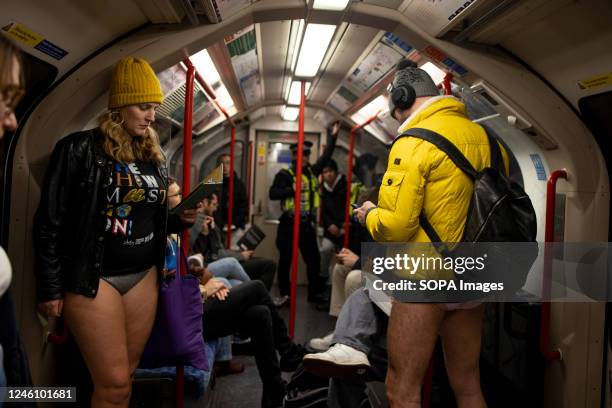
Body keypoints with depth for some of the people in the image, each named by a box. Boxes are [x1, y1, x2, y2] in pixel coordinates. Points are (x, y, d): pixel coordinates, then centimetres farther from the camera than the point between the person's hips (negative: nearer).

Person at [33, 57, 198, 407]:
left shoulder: (154, 157, 9)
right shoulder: (80, 149, -10)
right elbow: (50, 221, -8)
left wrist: (182, 218, -2)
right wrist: (50, 287, -8)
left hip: (144, 275, 6)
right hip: (93, 277, -6)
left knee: (127, 373, 13)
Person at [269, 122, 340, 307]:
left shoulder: (312, 172, 10)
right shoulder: (285, 174, -7)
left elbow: (326, 156, 17)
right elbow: (273, 193, -15)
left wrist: (332, 136, 15)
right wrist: (292, 189, -23)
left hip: (307, 223, 6)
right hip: (289, 223, -5)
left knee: (313, 258, 9)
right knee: (285, 259, 4)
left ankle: (315, 292, 22)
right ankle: (284, 294, 16)